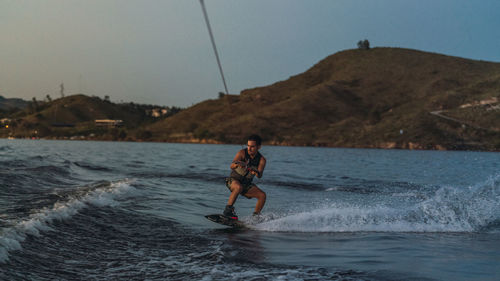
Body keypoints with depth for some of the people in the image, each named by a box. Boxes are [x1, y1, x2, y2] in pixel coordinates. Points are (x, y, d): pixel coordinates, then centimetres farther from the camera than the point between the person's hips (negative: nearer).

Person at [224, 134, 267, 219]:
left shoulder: (261, 160, -10)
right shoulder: (242, 153, -17)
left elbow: (260, 175, -26)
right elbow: (231, 166, -30)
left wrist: (256, 172, -50)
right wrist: (237, 164, -53)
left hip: (246, 184, 4)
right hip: (233, 180, -4)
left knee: (262, 195, -15)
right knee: (239, 187, -37)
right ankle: (228, 209, -28)